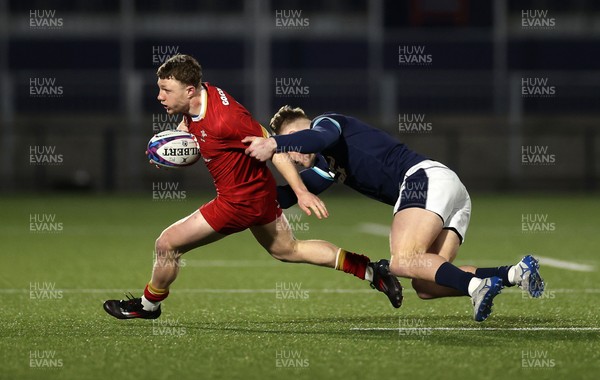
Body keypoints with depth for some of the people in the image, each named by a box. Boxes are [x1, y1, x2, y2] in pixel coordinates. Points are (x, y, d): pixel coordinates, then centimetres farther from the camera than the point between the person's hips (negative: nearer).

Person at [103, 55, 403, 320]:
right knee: (288, 250, 25)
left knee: (167, 244, 0)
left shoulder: (223, 119, -31)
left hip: (241, 201, -10)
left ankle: (148, 305, 26)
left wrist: (301, 192, -25)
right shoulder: (198, 97, -6)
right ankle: (370, 270, 26)